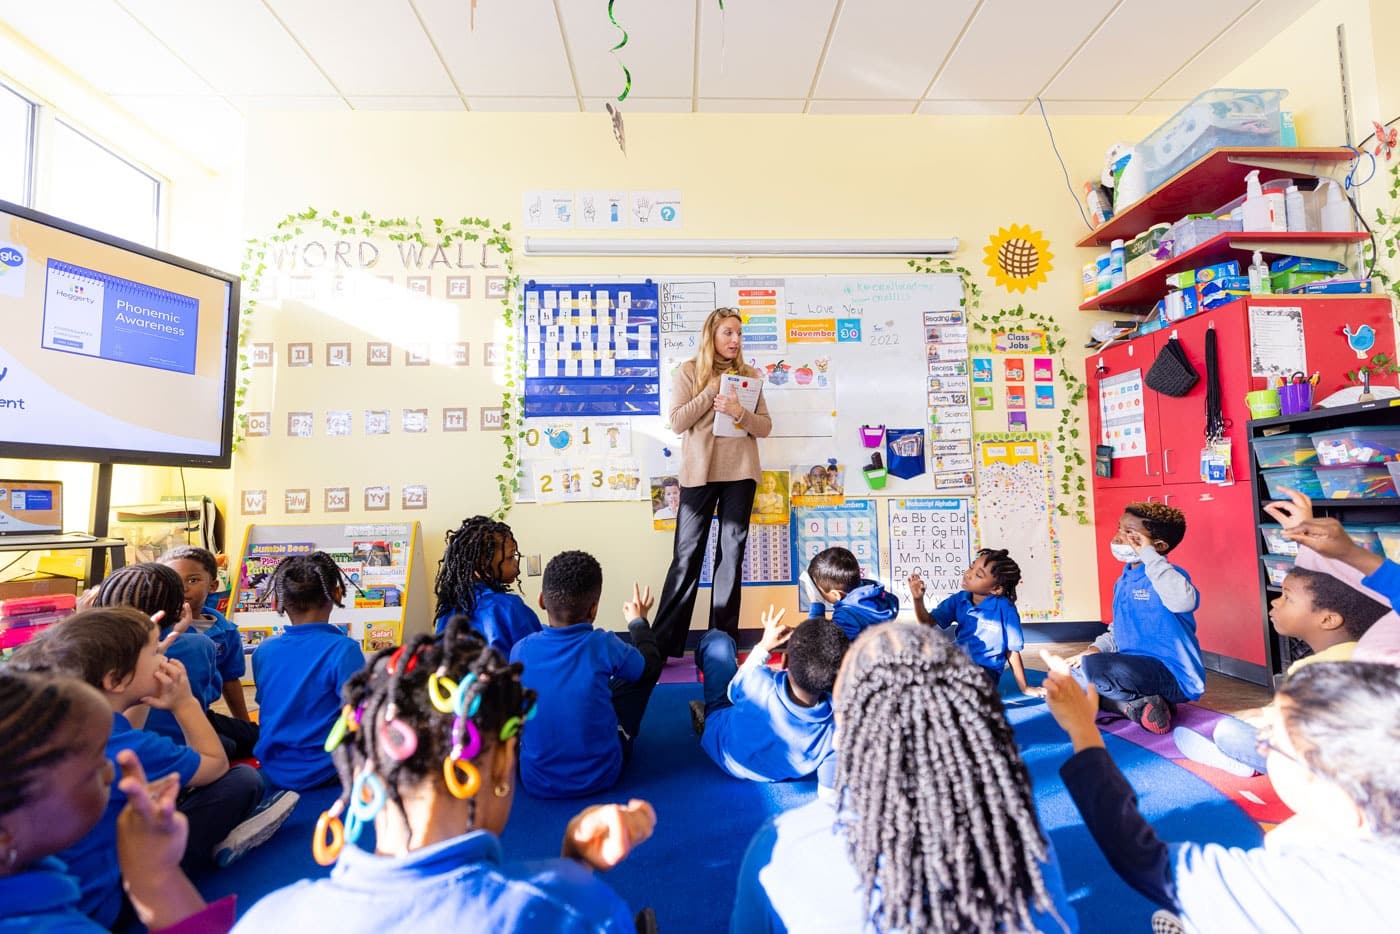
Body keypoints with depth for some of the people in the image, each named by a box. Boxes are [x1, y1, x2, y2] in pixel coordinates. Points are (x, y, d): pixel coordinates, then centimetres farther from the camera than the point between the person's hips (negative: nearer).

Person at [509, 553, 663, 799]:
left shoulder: (521, 650, -14)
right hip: (601, 777, -2)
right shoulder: (604, 645, -20)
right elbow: (650, 664, 1)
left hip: (536, 783, 3)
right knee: (643, 672, 11)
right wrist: (638, 621, 19)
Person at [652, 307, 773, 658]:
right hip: (699, 472, -2)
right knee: (687, 557, 0)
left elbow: (765, 427, 6)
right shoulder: (689, 371, 4)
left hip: (740, 472, 3)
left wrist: (739, 412, -14)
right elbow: (677, 422, -6)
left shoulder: (750, 375, 10)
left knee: (731, 555, 7)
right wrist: (714, 389, -10)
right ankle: (664, 643, 11)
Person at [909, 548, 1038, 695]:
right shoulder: (959, 599, -2)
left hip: (985, 672, -5)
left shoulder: (1004, 608, -15)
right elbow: (929, 622, -2)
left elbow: (1012, 651, -6)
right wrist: (918, 599, -19)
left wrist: (1024, 688, 0)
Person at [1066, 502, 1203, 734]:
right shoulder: (1124, 580, 11)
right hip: (1136, 665, 10)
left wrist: (1149, 555, -31)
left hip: (1173, 675, -10)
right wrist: (1097, 648, 3)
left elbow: (1184, 600, -41)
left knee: (1094, 667, -34)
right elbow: (1118, 628, 22)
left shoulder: (1168, 575, -15)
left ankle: (1137, 703, -8)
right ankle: (1136, 705, -5)